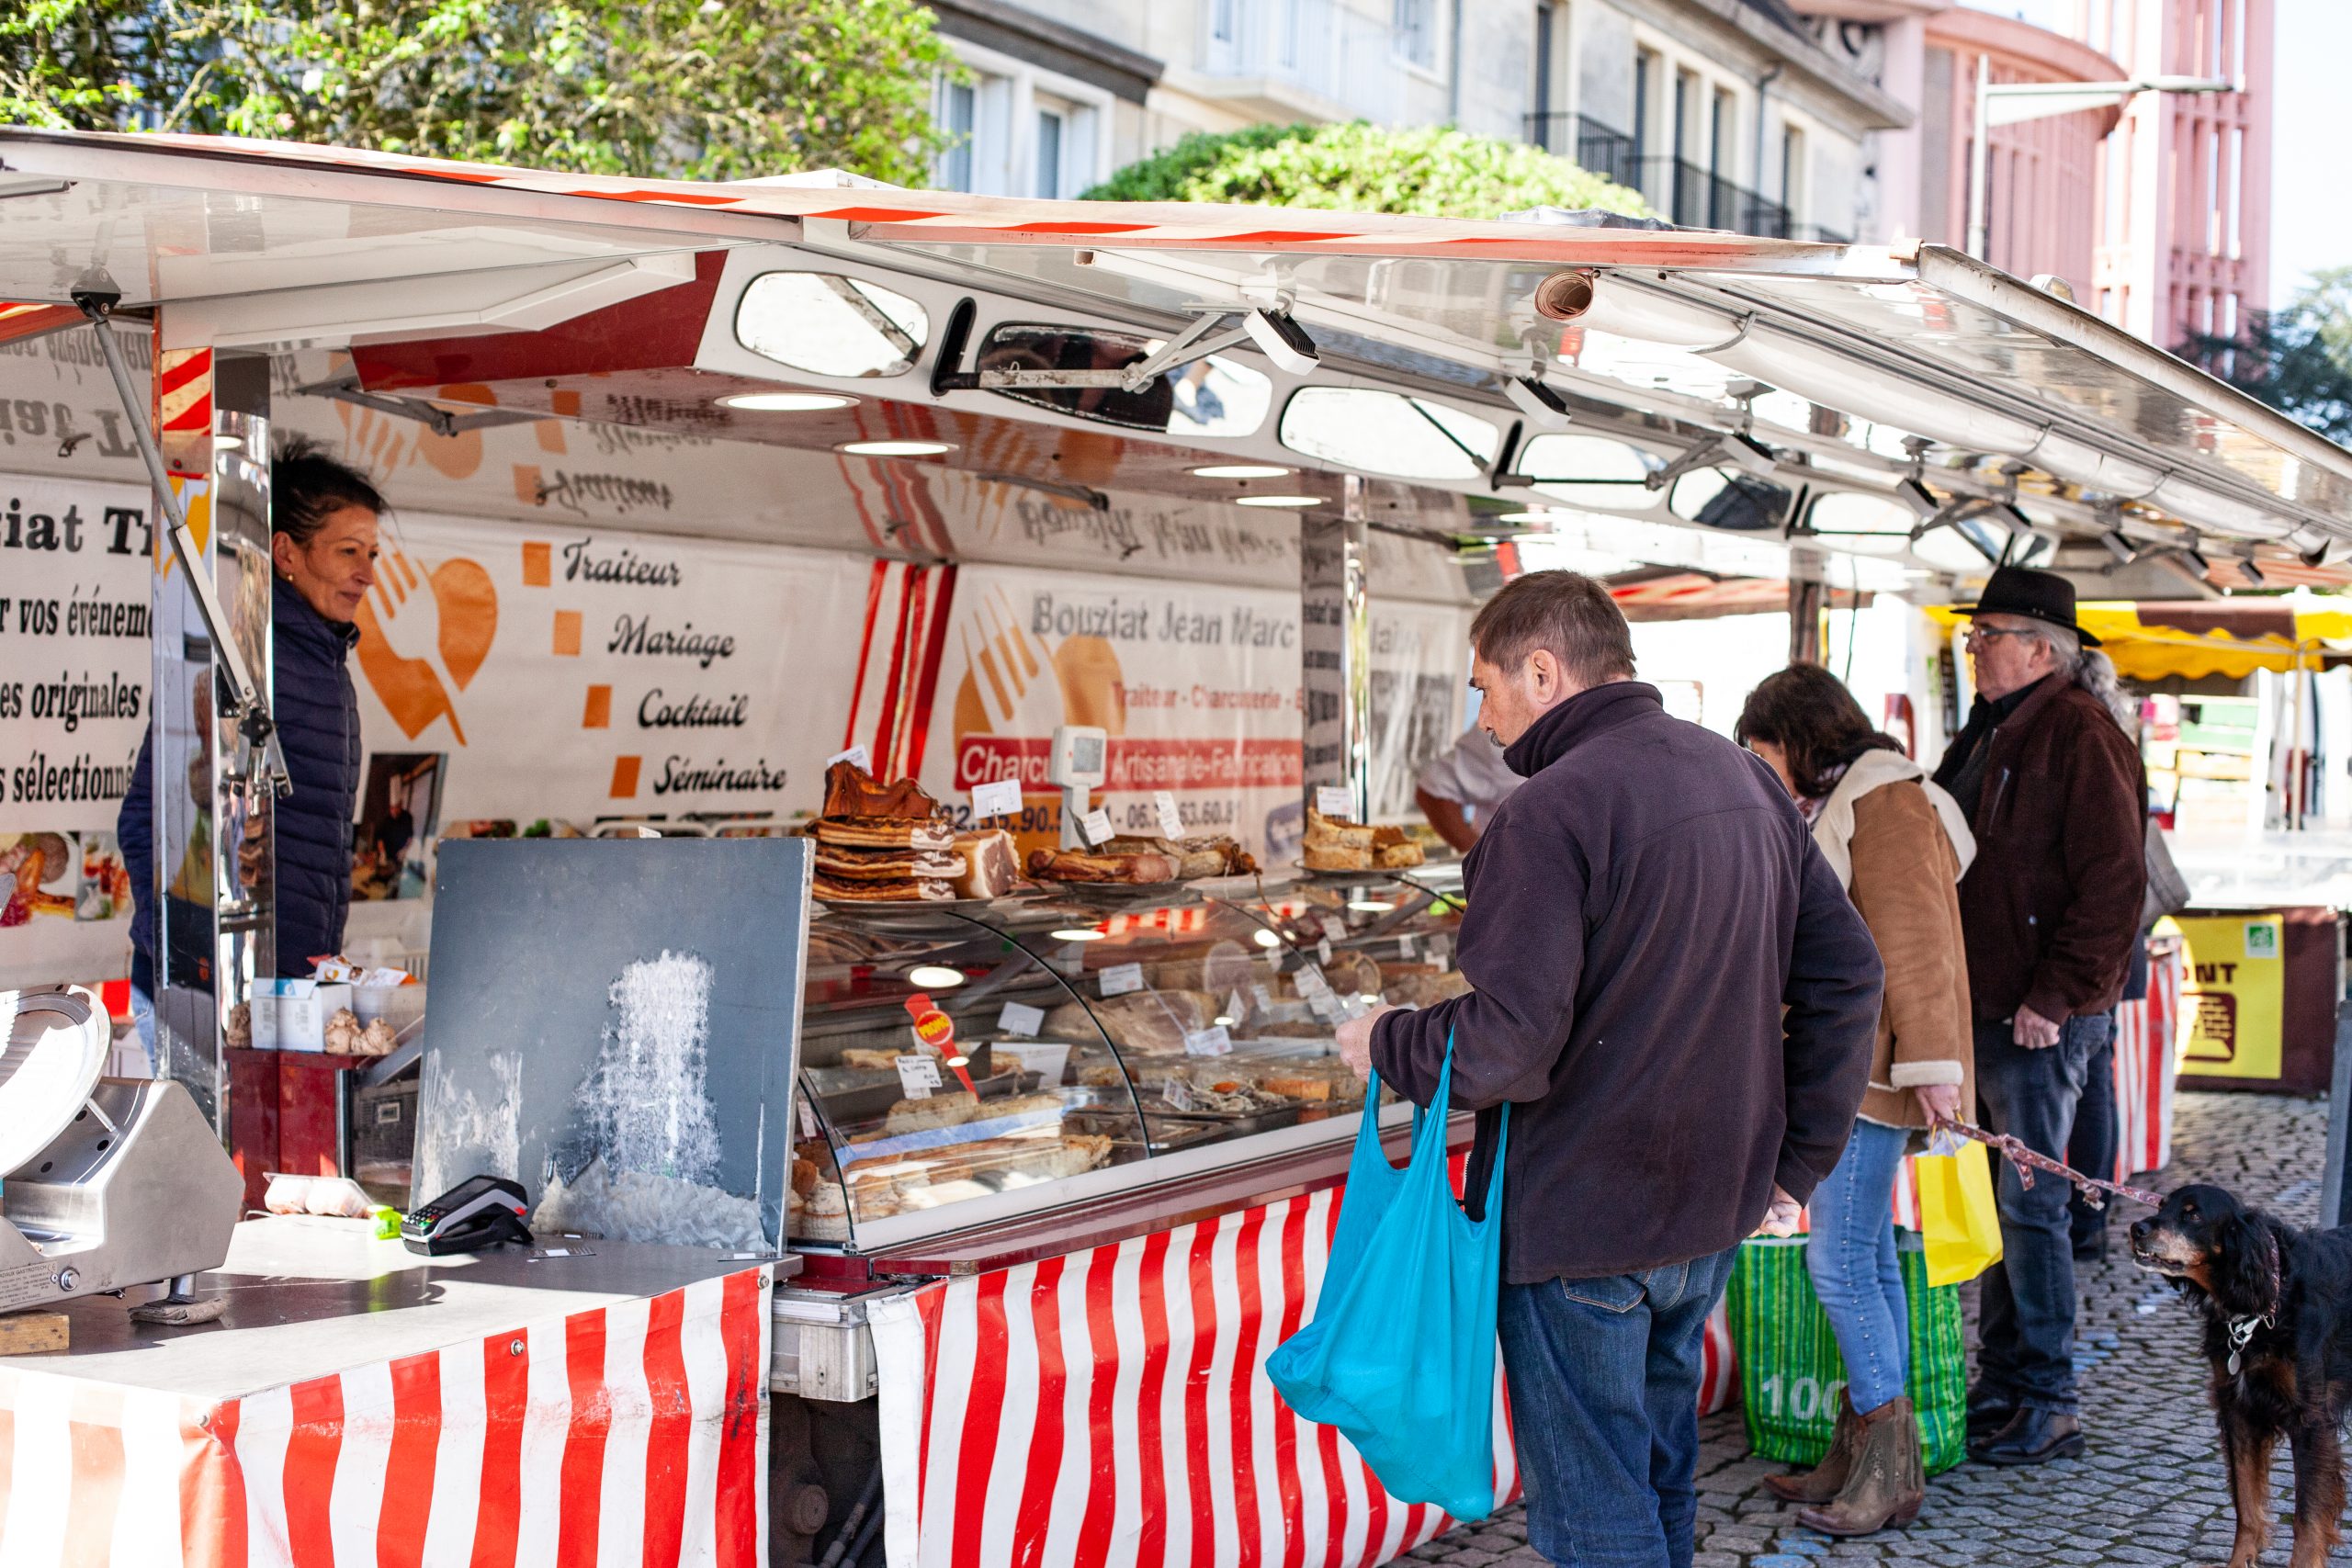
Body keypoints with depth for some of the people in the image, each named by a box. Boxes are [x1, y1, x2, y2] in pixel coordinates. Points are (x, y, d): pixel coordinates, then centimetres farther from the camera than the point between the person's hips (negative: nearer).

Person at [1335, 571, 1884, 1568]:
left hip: (1578, 1222, -8)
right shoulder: (1747, 780, 7)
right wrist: (1798, 1159, 14)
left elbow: (1504, 1045, -25)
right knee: (1659, 1467, 23)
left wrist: (1387, 1045, -5)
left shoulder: (1550, 812, -19)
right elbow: (1847, 973, 10)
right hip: (1717, 1205, 8)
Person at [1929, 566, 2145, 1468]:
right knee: (1999, 1202, 13)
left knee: (2031, 1206, -4)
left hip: (2040, 1021, -9)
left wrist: (2055, 997, -18)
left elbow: (2113, 881, -17)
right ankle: (2001, 1388, 21)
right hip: (1982, 1010, 9)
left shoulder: (2078, 733, -12)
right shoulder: (1992, 732, 17)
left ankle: (2048, 1408, 4)